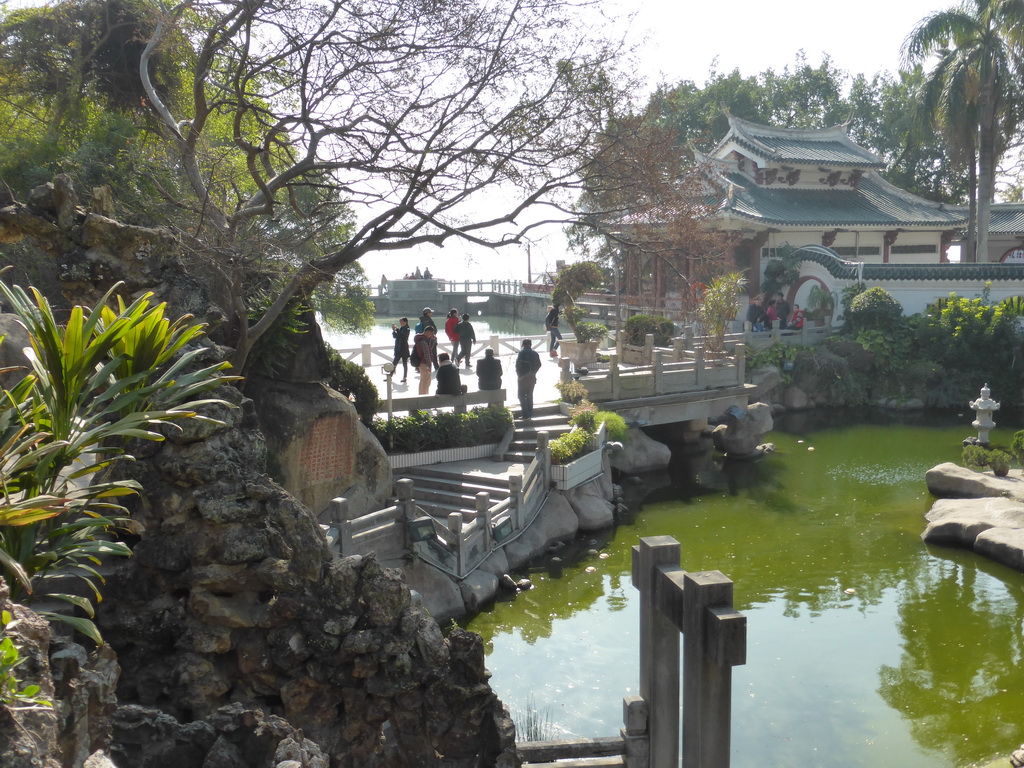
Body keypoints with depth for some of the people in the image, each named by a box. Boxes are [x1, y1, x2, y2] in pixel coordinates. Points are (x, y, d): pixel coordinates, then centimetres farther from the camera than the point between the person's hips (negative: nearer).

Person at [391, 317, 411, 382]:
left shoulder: (407, 329, -6)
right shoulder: (400, 329, 10)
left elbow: (401, 335, -22)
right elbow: (394, 336, 12)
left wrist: (397, 329, -18)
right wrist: (394, 330, -3)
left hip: (404, 349, -6)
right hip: (398, 349, 6)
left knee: (405, 364, 1)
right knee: (394, 363, 6)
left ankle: (404, 377, 7)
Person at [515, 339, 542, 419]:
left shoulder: (522, 353, -12)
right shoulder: (535, 353, 3)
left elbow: (518, 365, -13)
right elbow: (539, 365, 6)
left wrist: (519, 375, 1)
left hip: (523, 377, -5)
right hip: (532, 378, 5)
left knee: (522, 396, 1)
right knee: (530, 395, 15)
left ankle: (525, 414, -6)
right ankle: (530, 413, 16)